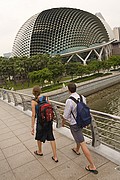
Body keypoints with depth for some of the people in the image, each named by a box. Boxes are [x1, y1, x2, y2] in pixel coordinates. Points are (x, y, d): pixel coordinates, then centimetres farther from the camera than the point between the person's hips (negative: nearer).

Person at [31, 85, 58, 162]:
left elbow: (33, 115, -13)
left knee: (39, 137, 23)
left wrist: (32, 127, -6)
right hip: (49, 120, 4)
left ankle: (40, 151, 47)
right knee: (51, 138, 12)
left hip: (40, 121, -4)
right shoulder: (45, 98, -1)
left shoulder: (34, 101, -13)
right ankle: (55, 157, 18)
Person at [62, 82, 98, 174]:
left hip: (74, 124, -8)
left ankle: (92, 166, 9)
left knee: (83, 144, 0)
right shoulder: (82, 97, -6)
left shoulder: (69, 101, -27)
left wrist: (63, 122, 2)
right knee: (79, 135, 33)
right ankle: (77, 150, 60)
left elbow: (66, 116, -18)